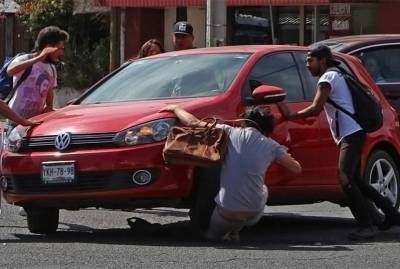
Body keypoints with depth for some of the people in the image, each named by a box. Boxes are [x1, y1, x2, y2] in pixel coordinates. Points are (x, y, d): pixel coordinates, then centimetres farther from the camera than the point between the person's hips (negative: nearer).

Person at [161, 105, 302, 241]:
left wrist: (175, 108, 20)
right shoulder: (271, 146, 3)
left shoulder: (230, 133, 0)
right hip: (254, 214, -2)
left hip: (226, 211, 2)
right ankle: (233, 232, 25)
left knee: (212, 234, 37)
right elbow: (297, 168, 12)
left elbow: (193, 123, 1)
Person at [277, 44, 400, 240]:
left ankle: (366, 226, -23)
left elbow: (315, 108, -15)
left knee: (345, 179, -19)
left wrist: (290, 116, -6)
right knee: (354, 180, 17)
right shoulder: (336, 76, 25)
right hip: (351, 134, 11)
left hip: (350, 134, -11)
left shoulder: (328, 78, -6)